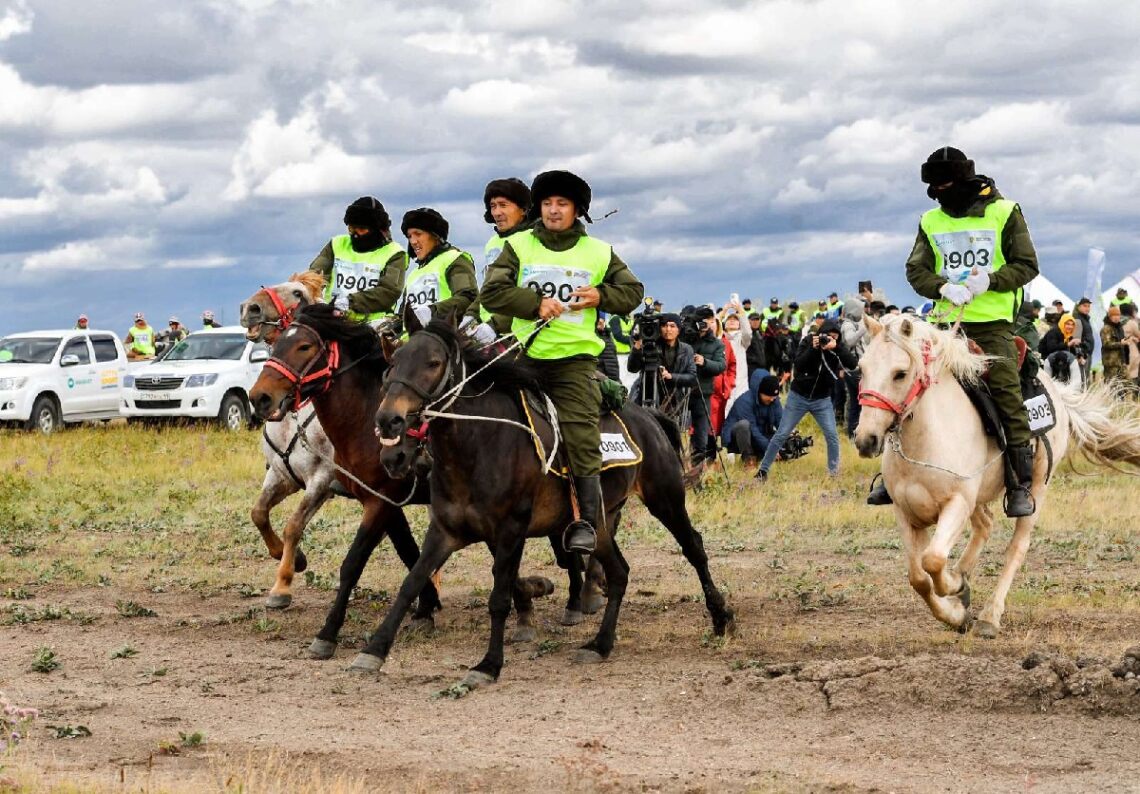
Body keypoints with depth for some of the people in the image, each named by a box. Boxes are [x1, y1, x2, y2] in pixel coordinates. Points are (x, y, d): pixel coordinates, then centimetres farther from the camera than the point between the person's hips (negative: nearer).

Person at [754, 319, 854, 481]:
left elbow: (852, 364, -24)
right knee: (781, 434, 0)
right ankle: (763, 470, 8)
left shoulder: (839, 346, -8)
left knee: (832, 435, -9)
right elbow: (798, 365, -20)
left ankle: (834, 472, 6)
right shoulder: (809, 342, -11)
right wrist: (813, 348, -32)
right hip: (798, 396, -1)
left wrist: (836, 348, -35)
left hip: (822, 400, 1)